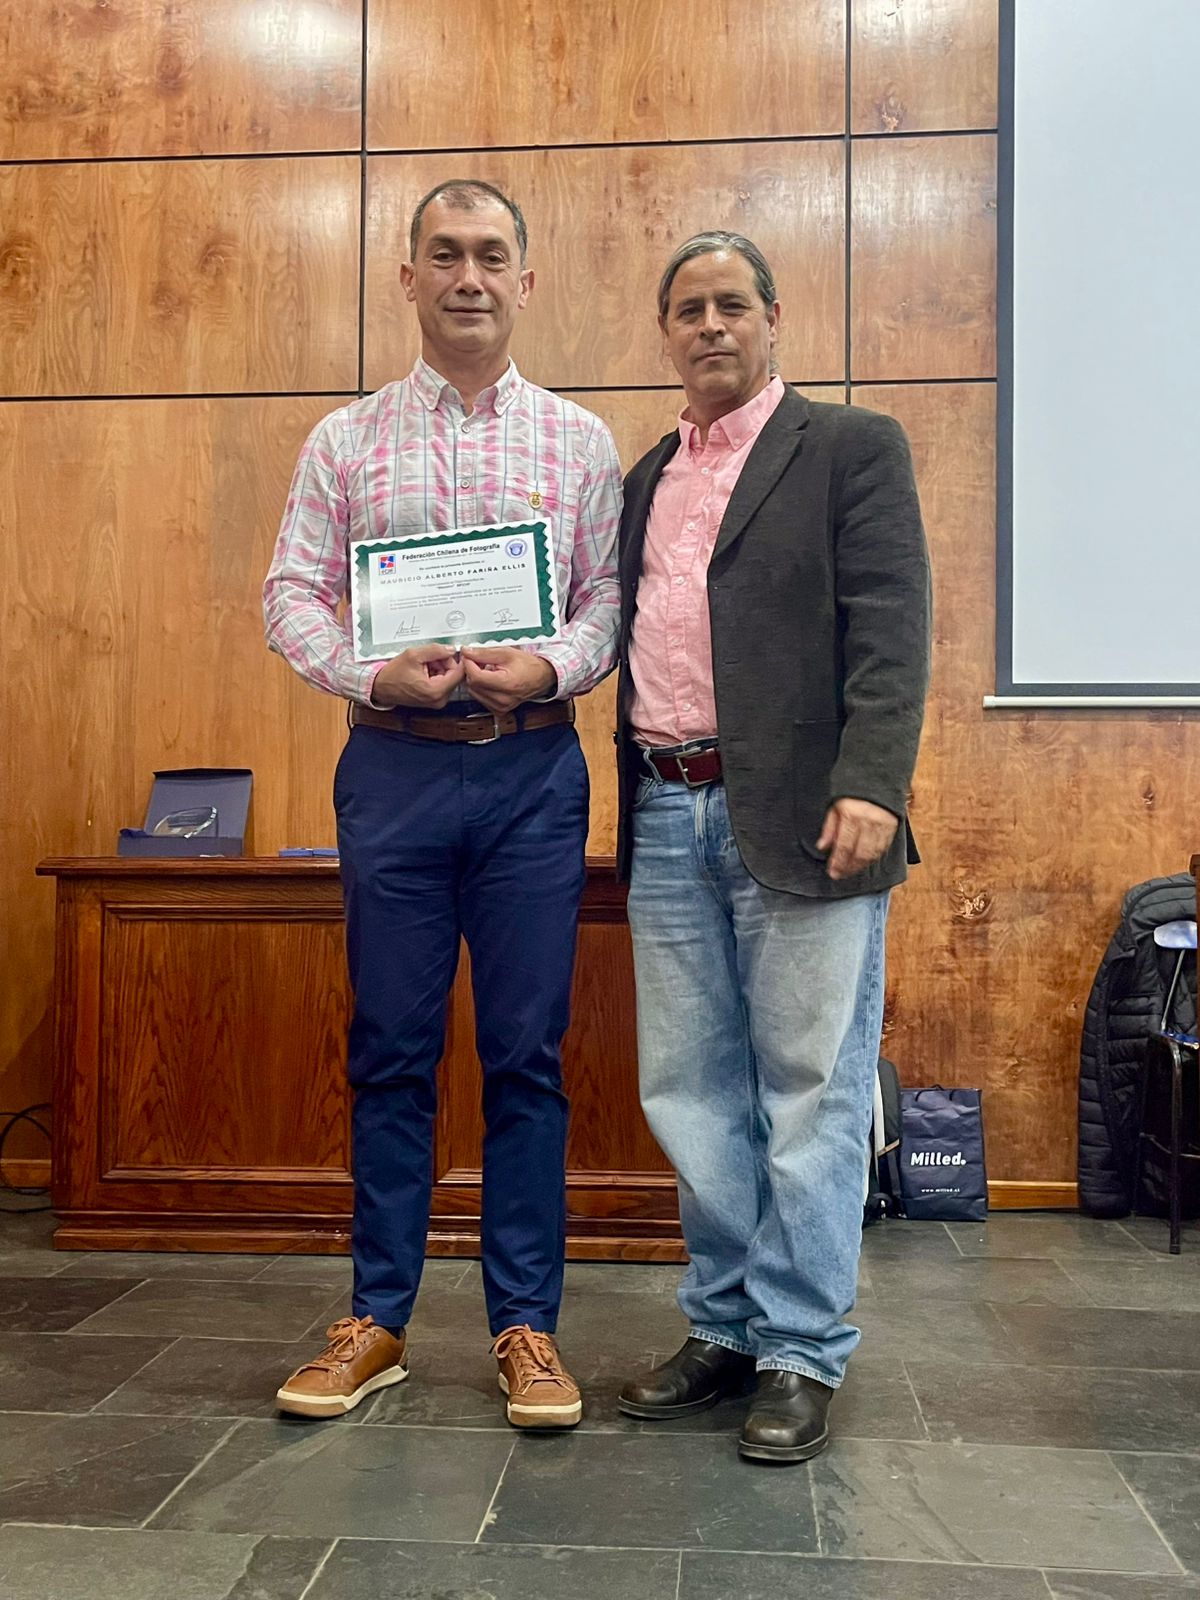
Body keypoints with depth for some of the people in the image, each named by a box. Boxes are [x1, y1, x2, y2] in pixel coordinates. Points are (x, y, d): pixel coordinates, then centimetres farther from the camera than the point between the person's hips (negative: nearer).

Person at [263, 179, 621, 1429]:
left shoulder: (581, 442, 10)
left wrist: (548, 667, -14)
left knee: (527, 1053, 4)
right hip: (393, 767, 0)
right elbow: (290, 594, 5)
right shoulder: (345, 440, 10)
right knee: (390, 1050, 6)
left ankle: (526, 1326, 17)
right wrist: (378, 674, -13)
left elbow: (611, 597, 5)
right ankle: (376, 1320, 20)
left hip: (533, 771, 0)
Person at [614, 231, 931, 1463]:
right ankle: (724, 1326, 26)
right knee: (693, 1091, 11)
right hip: (667, 818, 6)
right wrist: (624, 794, 7)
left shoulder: (850, 448, 3)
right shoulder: (643, 480, 19)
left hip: (796, 819, -5)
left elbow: (890, 631, -7)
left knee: (809, 1093, 2)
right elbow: (622, 639, 18)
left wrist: (870, 787, -19)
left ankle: (801, 1352, 15)